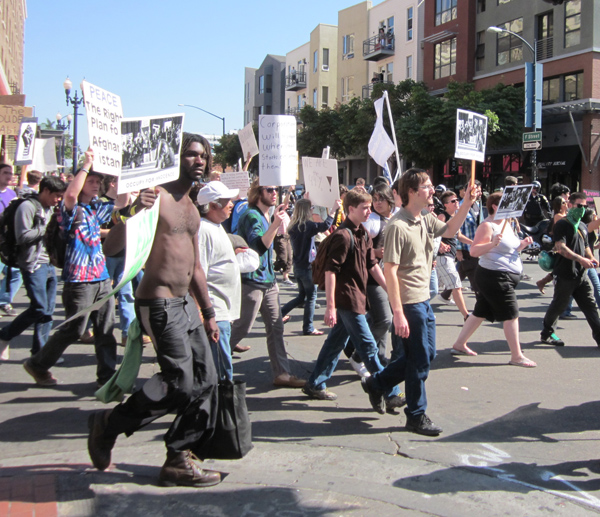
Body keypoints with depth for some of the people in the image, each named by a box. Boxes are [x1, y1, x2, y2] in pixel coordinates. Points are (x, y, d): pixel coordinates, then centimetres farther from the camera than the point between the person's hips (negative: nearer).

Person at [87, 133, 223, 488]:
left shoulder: (192, 208, 16)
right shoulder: (156, 197, -12)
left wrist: (208, 312, 23)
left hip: (186, 303, 9)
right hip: (160, 304, -9)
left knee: (206, 380, 6)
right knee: (180, 384, -10)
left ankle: (179, 460, 16)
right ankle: (109, 424, 10)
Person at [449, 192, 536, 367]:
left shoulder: (506, 224, 16)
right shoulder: (487, 226, -14)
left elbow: (509, 249, 24)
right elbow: (474, 251, -21)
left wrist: (522, 244, 5)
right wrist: (493, 243, -34)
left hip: (506, 276, 10)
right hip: (495, 276, -10)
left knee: (480, 312, 14)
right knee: (511, 314, -7)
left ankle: (459, 345, 22)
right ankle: (516, 356, -1)